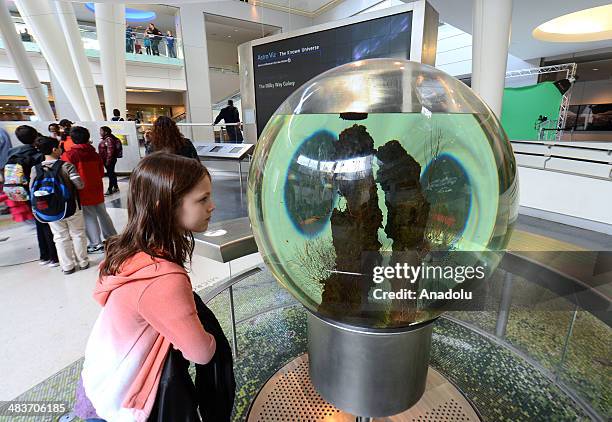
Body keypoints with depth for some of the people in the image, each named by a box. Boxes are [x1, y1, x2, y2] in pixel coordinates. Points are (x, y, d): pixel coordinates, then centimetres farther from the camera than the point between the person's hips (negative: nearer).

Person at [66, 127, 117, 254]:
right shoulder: (94, 153, 3)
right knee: (102, 214, 15)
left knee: (89, 217, 2)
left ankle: (96, 244, 8)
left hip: (83, 191, -5)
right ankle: (112, 237, 23)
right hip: (97, 190, 5)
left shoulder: (71, 154, -11)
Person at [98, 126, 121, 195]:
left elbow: (110, 151, -22)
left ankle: (110, 189, 2)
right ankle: (116, 187, 26)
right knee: (111, 174, 16)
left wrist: (108, 161, -23)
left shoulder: (109, 139, -17)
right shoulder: (105, 139, 14)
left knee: (110, 174, -3)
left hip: (110, 160, -10)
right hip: (106, 160, 10)